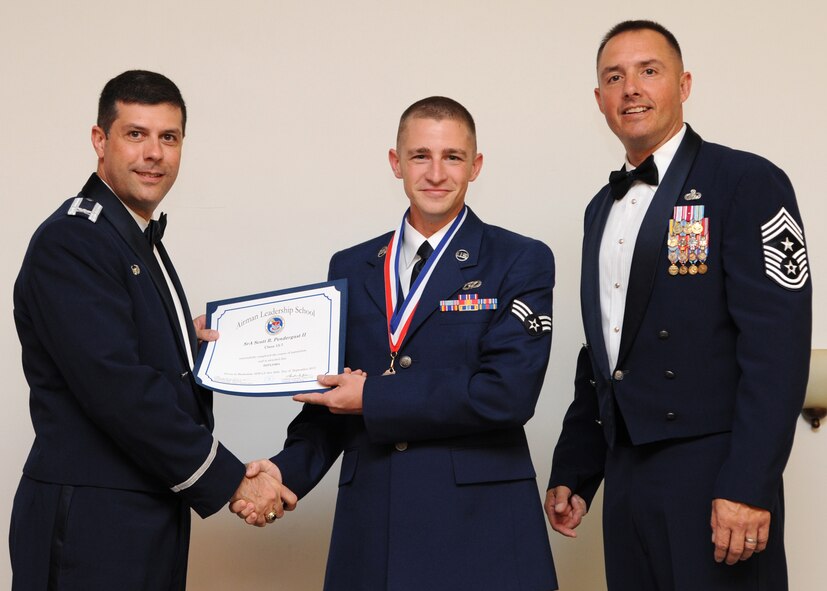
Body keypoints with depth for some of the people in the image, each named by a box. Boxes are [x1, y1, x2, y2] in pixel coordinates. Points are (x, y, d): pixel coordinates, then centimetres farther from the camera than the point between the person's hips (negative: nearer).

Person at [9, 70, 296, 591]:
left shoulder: (144, 242, 16)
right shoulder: (70, 241, -13)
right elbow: (116, 387, -21)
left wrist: (195, 351, 0)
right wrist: (230, 481, -16)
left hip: (154, 518, 9)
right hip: (92, 524, -8)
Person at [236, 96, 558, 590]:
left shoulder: (521, 263, -2)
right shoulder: (350, 268, 11)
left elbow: (509, 392, -14)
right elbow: (332, 399, 13)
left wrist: (375, 398, -11)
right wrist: (287, 469, -5)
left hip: (479, 527, -3)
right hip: (370, 527, 3)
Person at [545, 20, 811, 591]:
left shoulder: (747, 182, -7)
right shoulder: (604, 208, 15)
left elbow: (777, 345, -15)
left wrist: (747, 486, -21)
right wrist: (572, 474, 17)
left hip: (713, 475, -6)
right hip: (626, 479, 7)